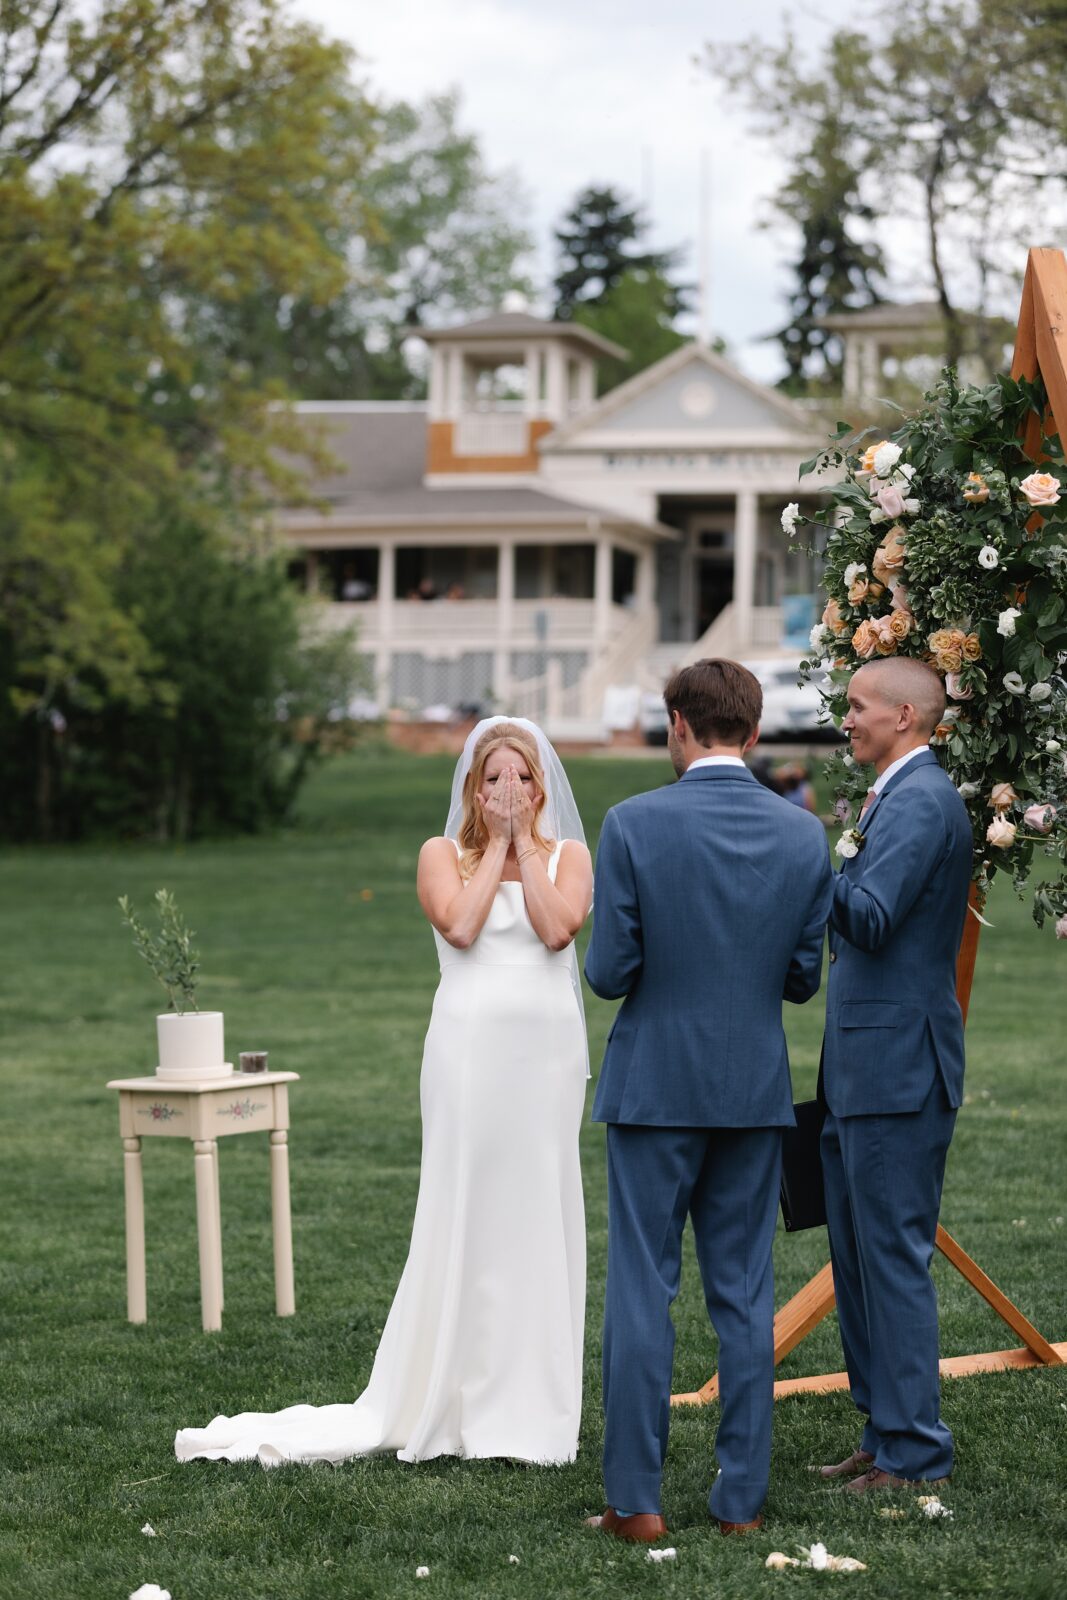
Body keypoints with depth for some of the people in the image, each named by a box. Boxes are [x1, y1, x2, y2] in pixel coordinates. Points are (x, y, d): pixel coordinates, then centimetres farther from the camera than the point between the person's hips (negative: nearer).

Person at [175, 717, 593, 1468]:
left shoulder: (568, 855, 10)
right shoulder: (443, 854, 7)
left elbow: (558, 928, -8)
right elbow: (460, 926, -11)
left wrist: (525, 842, -4)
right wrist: (495, 844, -3)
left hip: (548, 1049, 2)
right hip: (471, 1046, -2)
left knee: (541, 1217, 3)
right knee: (462, 1217, -1)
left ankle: (532, 1402, 12)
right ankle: (443, 1402, 5)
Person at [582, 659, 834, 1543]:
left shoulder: (634, 824, -12)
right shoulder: (804, 834, -1)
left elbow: (608, 972, -10)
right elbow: (804, 976, 3)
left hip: (655, 1087, -3)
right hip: (756, 1091, 3)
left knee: (641, 1294, 3)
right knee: (746, 1297, 9)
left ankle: (637, 1500, 5)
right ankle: (742, 1497, 13)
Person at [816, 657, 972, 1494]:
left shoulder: (921, 800, -14)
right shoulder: (902, 796, 18)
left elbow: (871, 917, -24)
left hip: (897, 1067, -11)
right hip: (867, 1065, 11)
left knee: (895, 1254, -5)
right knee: (857, 1254, 14)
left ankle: (915, 1450, 2)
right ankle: (885, 1432, 22)